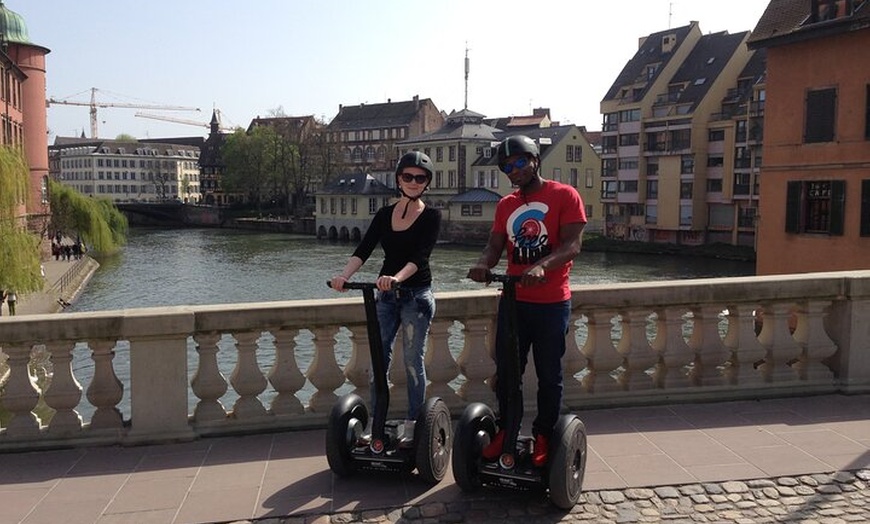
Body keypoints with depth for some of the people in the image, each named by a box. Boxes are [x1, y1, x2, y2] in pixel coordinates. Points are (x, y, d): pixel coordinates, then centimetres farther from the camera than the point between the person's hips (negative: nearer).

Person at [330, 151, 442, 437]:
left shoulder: (431, 216, -5)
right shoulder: (384, 214, 7)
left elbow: (420, 255, -20)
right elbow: (363, 249, -4)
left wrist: (397, 278, -38)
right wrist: (344, 275, -23)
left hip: (417, 296, -4)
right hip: (386, 296, 4)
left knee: (413, 362, 2)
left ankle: (412, 425, 15)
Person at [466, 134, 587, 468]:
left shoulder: (564, 195, -4)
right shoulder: (505, 205, 11)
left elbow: (572, 244, -15)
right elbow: (495, 245, 3)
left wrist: (541, 266, -33)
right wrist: (483, 263, -21)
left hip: (552, 304, -4)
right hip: (513, 300, 4)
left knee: (549, 375, 7)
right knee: (505, 371, 10)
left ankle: (543, 437, 21)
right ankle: (506, 430, 26)